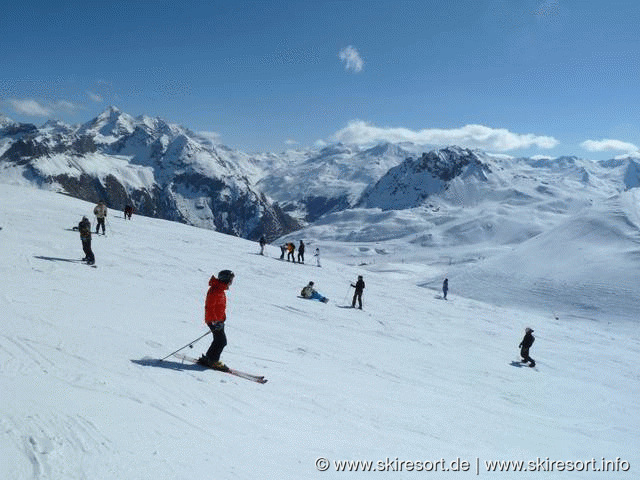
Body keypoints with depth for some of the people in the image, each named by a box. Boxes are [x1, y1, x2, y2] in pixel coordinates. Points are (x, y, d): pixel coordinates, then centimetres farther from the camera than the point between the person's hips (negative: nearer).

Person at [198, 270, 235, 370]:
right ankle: (213, 361, 0)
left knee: (219, 341, 15)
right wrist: (214, 321, -30)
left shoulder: (220, 290, 13)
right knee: (221, 341, -10)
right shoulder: (215, 291, -19)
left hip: (218, 320, 10)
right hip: (214, 320, -10)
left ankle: (207, 358, 24)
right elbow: (209, 307, -25)